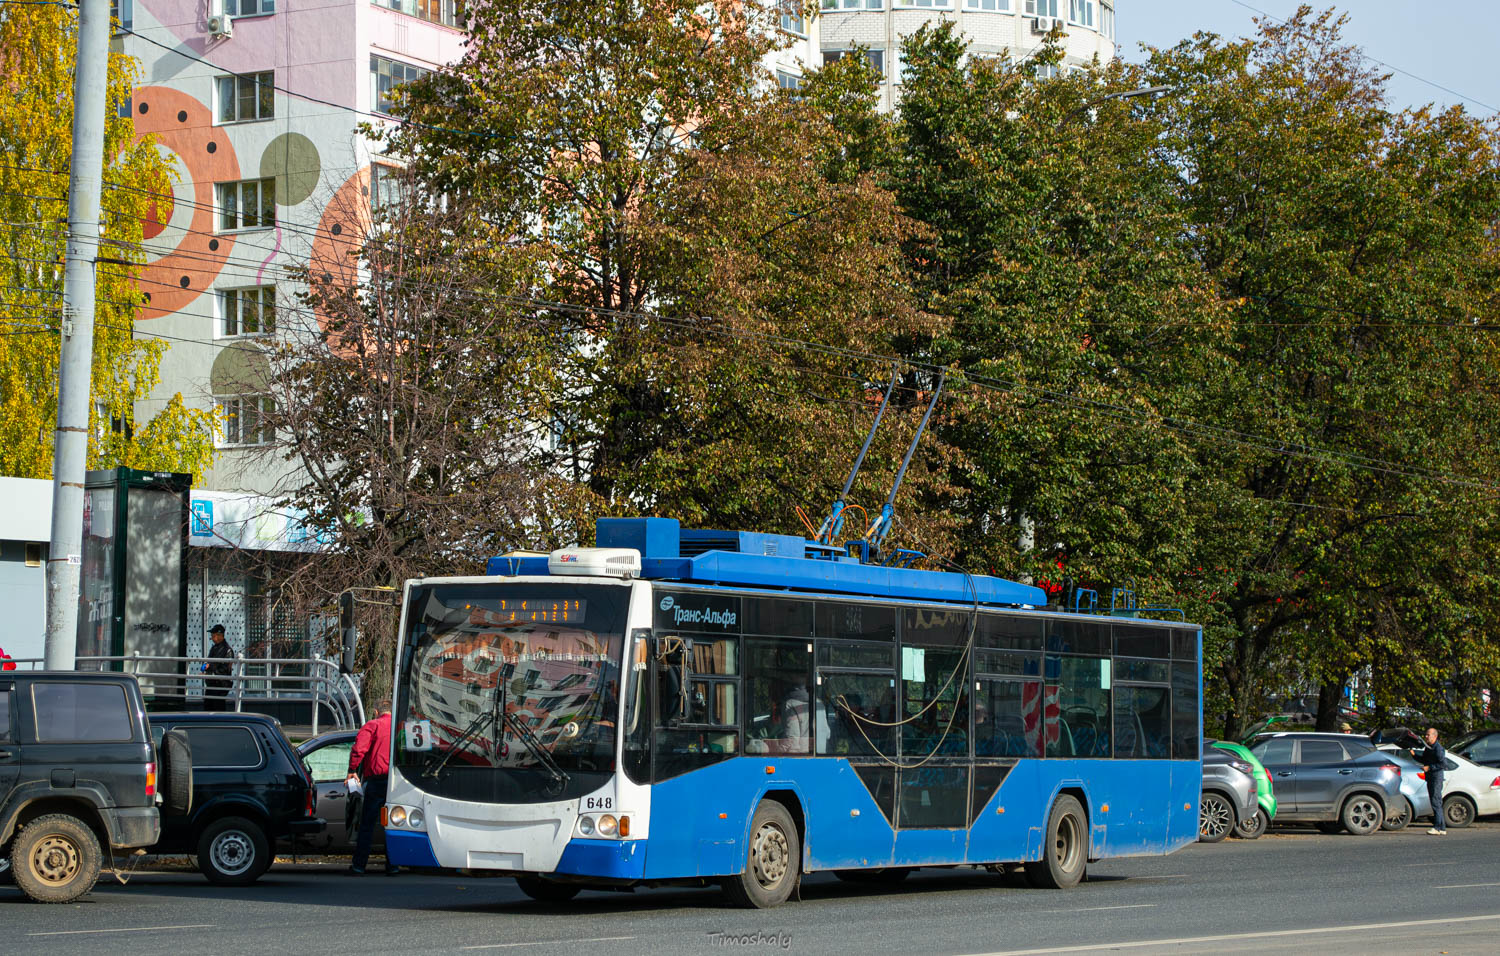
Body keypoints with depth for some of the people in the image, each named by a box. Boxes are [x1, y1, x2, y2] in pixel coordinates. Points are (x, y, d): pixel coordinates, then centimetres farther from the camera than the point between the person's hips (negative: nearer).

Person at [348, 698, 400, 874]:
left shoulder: (372, 725, 1)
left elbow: (359, 749, -12)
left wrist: (353, 771, -7)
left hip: (376, 780, -3)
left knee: (367, 825, 2)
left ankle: (359, 865, 1)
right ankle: (392, 866, 7)